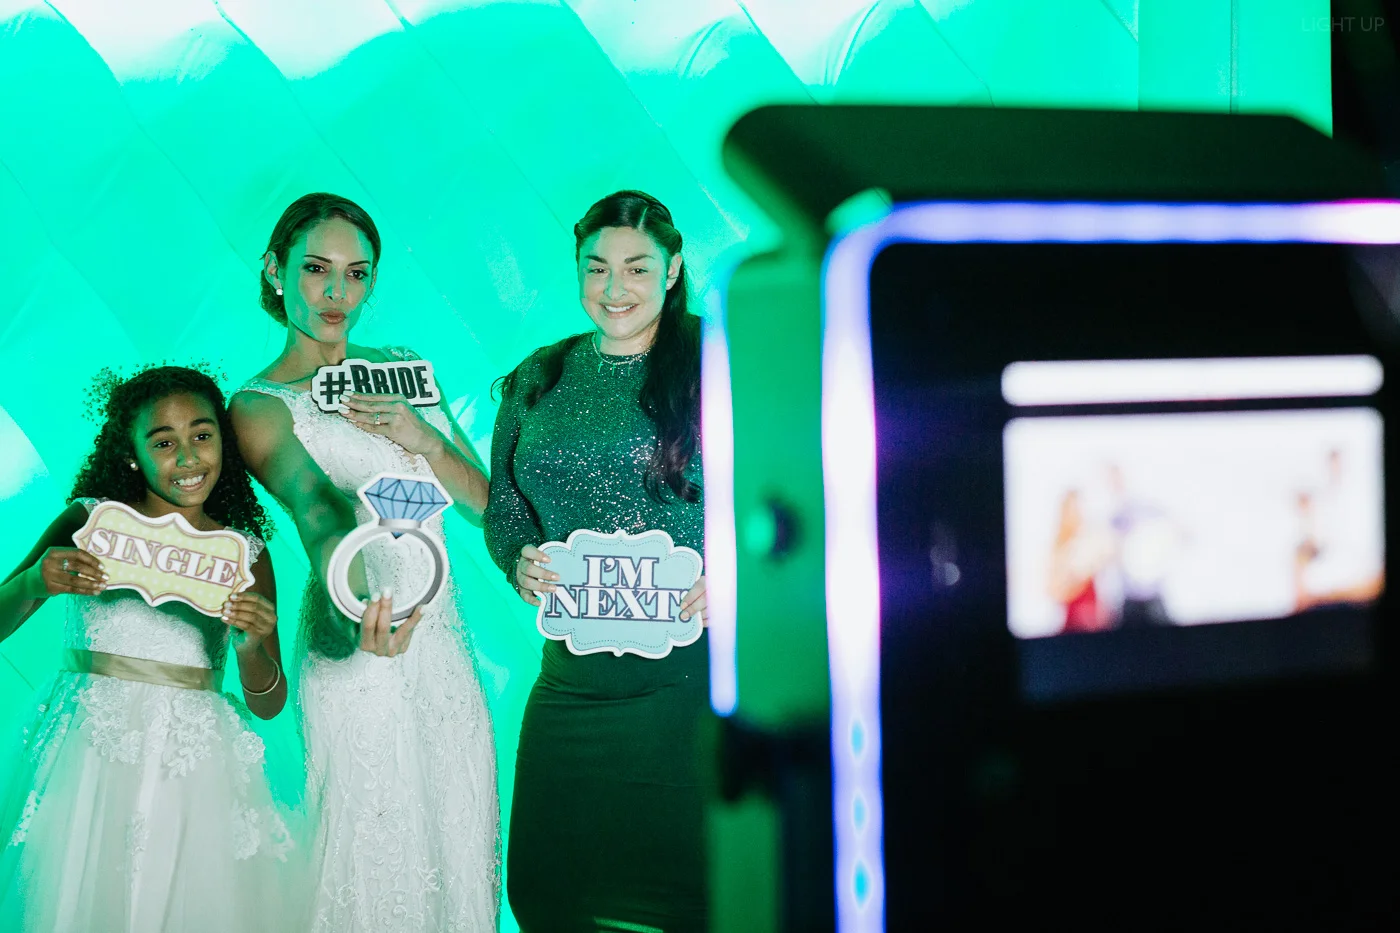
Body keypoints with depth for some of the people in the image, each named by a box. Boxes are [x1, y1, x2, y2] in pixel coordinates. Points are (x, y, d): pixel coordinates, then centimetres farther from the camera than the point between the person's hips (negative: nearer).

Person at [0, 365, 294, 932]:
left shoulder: (245, 551, 6)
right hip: (87, 751, -1)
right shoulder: (89, 520, 3)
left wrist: (250, 647, -16)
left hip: (191, 762, 1)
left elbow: (268, 705, 5)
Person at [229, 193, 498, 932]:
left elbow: (486, 503, 7)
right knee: (375, 868, 1)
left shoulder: (402, 369, 12)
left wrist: (419, 437, -11)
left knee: (461, 850, 12)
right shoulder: (261, 406, -6)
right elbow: (321, 516, -25)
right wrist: (360, 616, -44)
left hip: (444, 643, 6)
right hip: (362, 655, -5)